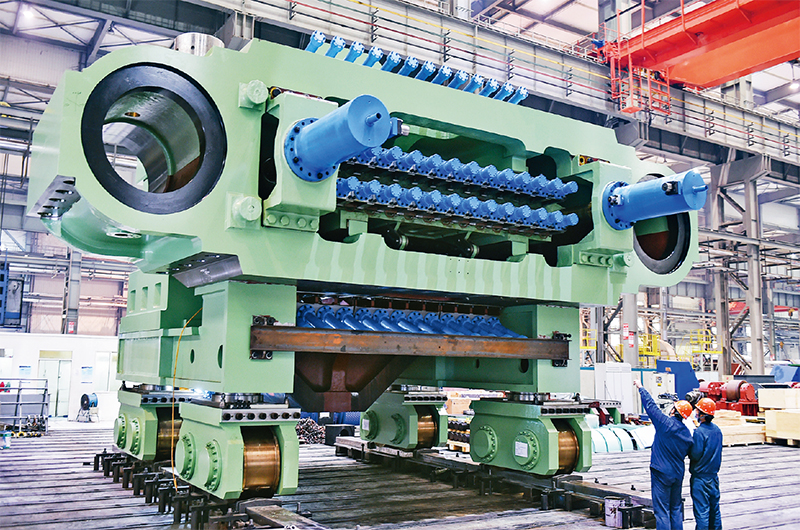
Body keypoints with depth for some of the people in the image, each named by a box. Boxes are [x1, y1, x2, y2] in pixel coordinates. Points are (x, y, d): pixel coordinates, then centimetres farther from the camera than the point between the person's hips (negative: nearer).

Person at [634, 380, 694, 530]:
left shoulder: (665, 423, -16)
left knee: (662, 509, -3)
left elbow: (650, 405, -7)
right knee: (676, 508, 16)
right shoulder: (687, 433, 2)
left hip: (661, 473, -6)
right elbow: (687, 453, 12)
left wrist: (641, 388, 5)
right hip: (678, 473, 7)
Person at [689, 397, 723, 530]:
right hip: (714, 476, 8)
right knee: (714, 508, 16)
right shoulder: (717, 430, 4)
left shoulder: (699, 432, -20)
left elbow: (695, 455, -20)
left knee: (701, 511, -2)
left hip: (700, 478, -8)